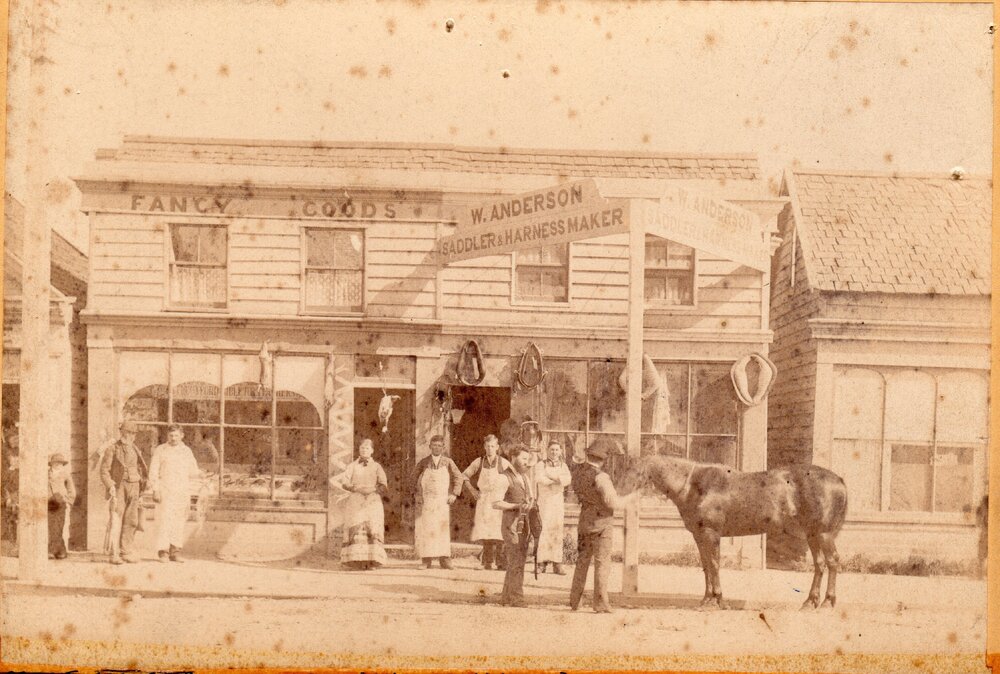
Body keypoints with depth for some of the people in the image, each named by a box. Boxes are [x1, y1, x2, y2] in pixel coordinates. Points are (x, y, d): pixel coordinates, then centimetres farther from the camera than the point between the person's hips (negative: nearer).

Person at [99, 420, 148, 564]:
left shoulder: (135, 450, 15)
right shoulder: (112, 450, -2)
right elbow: (104, 471, -7)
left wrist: (141, 488, 13)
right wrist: (110, 486, -20)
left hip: (133, 488, 5)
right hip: (118, 488, -5)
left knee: (131, 521, 3)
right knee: (116, 521, -9)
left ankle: (126, 552, 10)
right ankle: (114, 554, -8)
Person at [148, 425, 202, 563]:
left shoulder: (187, 451, 14)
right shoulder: (160, 451, 3)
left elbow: (193, 471, 18)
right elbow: (153, 472, 1)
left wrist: (196, 473, -6)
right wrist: (155, 490, -8)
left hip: (183, 493, 4)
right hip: (165, 492, -4)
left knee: (179, 522, 3)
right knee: (165, 521, -11)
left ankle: (175, 551, 8)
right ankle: (163, 551, -8)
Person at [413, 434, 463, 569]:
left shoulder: (448, 462, 7)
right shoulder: (423, 462, 8)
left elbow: (459, 477, 8)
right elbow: (415, 479, 13)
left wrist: (454, 494, -1)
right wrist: (416, 494, 0)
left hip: (442, 501, -1)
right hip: (425, 502, 1)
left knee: (443, 529, -7)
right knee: (425, 530, -3)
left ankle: (445, 560, -3)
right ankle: (426, 561, 1)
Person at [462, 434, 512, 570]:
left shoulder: (503, 463, 1)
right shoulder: (478, 462, 6)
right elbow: (465, 476, 17)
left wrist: (506, 492, 1)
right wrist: (473, 491, 9)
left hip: (499, 501, -2)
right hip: (484, 501, 2)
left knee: (499, 532, -8)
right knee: (485, 533, -4)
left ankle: (500, 562, -5)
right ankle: (488, 562, -2)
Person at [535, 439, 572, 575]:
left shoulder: (563, 466, 14)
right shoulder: (541, 465, 5)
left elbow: (567, 480, -5)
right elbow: (540, 479, -14)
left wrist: (550, 477, -15)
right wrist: (558, 480, -11)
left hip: (558, 501, 3)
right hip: (544, 501, -3)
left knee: (557, 532, 0)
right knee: (544, 530, -12)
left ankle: (557, 564, 1)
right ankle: (541, 563, -11)